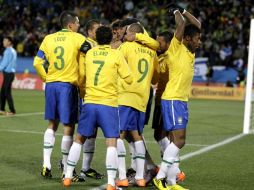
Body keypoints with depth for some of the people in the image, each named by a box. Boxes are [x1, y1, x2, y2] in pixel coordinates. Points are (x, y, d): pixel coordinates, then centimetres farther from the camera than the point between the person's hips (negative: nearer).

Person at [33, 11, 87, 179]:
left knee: (52, 125, 17)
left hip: (51, 84, 5)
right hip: (68, 85, -5)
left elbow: (38, 63, 5)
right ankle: (66, 170, 7)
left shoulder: (48, 39, 9)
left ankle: (46, 164, 10)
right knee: (68, 127, 3)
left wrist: (46, 78, 13)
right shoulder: (77, 38, -4)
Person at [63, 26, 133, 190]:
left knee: (79, 139, 15)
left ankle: (68, 176, 18)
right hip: (109, 104, -4)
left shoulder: (89, 53, 8)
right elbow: (129, 79, -2)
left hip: (89, 102, 4)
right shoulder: (117, 55, -4)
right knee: (112, 142, -3)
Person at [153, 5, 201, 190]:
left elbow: (197, 24, 20)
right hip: (173, 100, -9)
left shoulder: (190, 51, 12)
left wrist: (181, 10, 15)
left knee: (177, 141, 7)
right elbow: (181, 25, -18)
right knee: (179, 140, -13)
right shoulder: (176, 49, -9)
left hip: (182, 101, 9)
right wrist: (176, 12, -1)